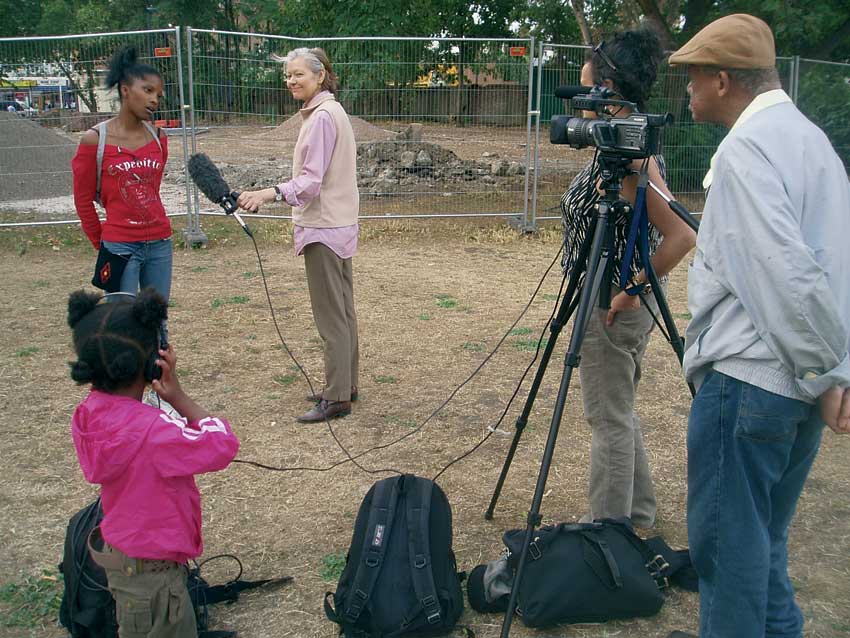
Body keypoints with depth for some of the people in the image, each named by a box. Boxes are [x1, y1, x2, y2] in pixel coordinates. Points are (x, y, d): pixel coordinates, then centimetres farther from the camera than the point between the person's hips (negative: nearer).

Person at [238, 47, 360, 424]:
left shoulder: (321, 117, -16)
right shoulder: (331, 111, 15)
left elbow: (311, 180, -24)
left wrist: (271, 193, -37)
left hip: (323, 228, -11)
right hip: (338, 223, 11)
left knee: (331, 315, -5)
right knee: (342, 310, 15)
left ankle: (336, 398, 2)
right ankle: (345, 385, 26)